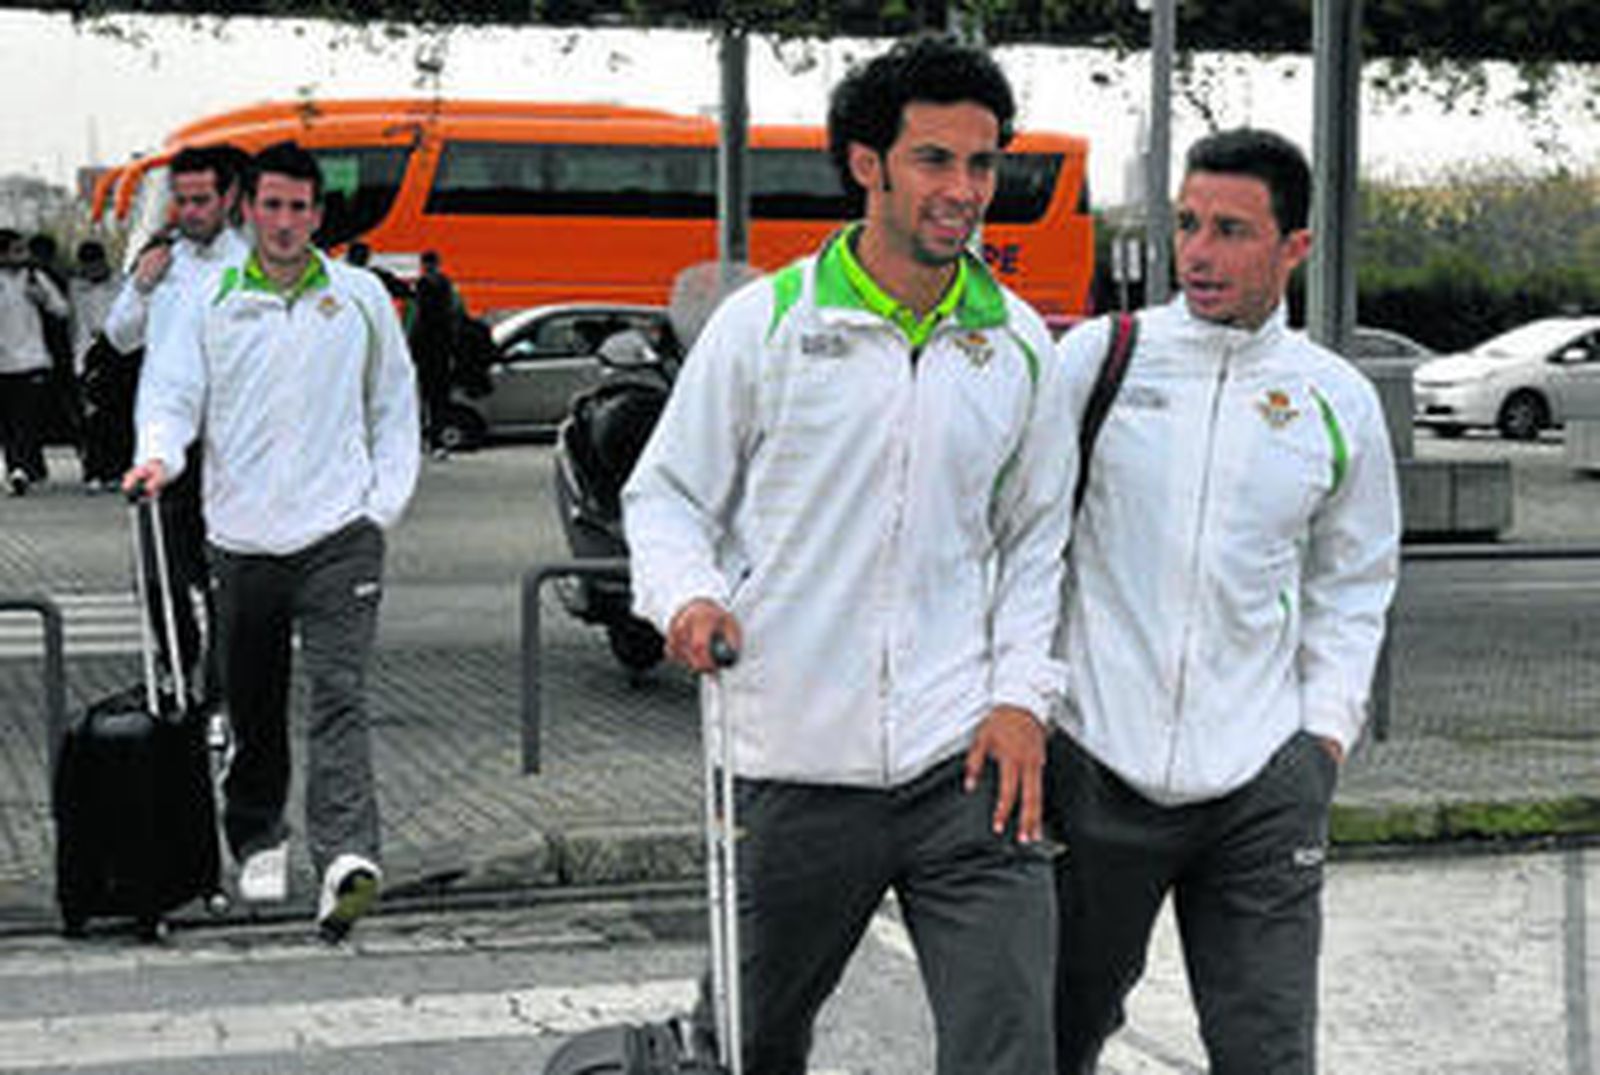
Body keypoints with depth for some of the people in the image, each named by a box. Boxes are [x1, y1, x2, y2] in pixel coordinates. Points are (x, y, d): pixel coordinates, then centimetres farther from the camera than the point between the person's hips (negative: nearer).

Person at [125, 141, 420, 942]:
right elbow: (171, 392, 4)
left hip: (340, 533, -2)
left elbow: (395, 406, 13)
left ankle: (347, 858, -25)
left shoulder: (361, 297, 8)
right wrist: (159, 453, -18)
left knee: (339, 697, -14)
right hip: (242, 537, 2)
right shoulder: (210, 303, 8)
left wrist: (384, 502, 3)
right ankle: (257, 841, 28)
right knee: (253, 709, 11)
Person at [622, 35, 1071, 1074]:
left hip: (966, 758, 2)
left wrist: (1023, 694, 2)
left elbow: (1036, 539, 15)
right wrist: (688, 596, -15)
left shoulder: (1019, 344, 7)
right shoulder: (765, 323, -1)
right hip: (798, 763, -1)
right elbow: (666, 494, 5)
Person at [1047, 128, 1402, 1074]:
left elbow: (1353, 586, 16)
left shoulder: (1339, 402, 5)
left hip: (1262, 783, 1)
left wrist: (1326, 732, 6)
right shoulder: (1096, 356, 0)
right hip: (1094, 766, 0)